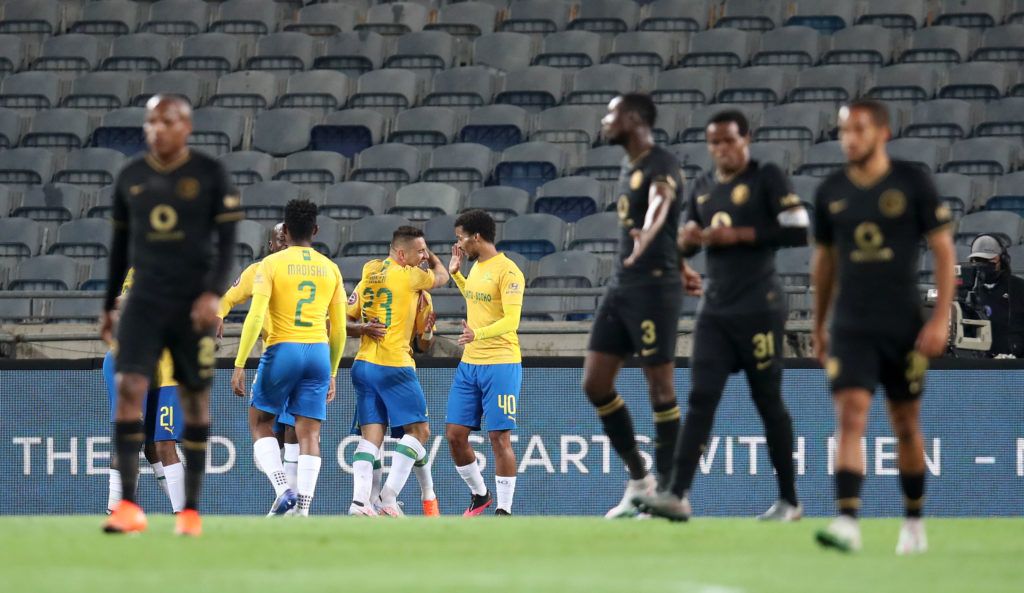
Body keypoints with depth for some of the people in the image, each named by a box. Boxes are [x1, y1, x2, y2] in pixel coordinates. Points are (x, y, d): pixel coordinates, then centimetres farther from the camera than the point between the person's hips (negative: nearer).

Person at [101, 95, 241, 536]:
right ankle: (128, 507, -16)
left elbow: (227, 239, -3)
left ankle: (191, 509, 12)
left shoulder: (210, 175, -1)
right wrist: (108, 306, 18)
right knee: (129, 388, -15)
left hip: (194, 304, -2)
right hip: (145, 301, 2)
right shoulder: (130, 178, 8)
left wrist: (214, 292, -16)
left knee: (194, 400, 4)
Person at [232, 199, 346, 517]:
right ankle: (303, 509, -3)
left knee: (261, 422, 12)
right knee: (309, 433, 5)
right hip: (319, 351, 3)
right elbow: (339, 328, 13)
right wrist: (332, 373, 22)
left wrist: (239, 364, -8)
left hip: (283, 349, -3)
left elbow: (255, 317, -10)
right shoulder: (330, 269, 10)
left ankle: (282, 488, -8)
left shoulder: (272, 264, -2)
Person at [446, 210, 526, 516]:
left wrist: (478, 333, -36)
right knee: (454, 434, 6)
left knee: (499, 437, -6)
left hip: (500, 364, -8)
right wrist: (456, 274, 28)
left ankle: (504, 511, 0)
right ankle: (479, 495, 24)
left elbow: (511, 320, -21)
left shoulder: (507, 271, -12)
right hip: (469, 364, 8)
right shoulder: (476, 267, 14)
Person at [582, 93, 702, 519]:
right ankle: (638, 479, 16)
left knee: (660, 386, -5)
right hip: (621, 287, 9)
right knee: (595, 383, 5)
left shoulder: (661, 166, -13)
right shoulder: (628, 169, 17)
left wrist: (645, 236, -51)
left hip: (653, 286, -9)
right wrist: (680, 266, 24)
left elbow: (660, 204, -33)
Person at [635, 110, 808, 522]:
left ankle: (789, 501, 11)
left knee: (769, 402, 1)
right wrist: (689, 238, -1)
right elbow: (687, 246, 23)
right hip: (715, 309, 5)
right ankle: (677, 495, -14)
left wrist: (740, 235, -16)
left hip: (759, 309, -5)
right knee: (701, 399, -5)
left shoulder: (766, 178, -5)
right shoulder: (703, 188, 15)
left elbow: (799, 231, -13)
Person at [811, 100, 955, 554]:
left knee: (906, 425, 9)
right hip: (851, 326, 1)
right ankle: (847, 523, -22)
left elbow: (944, 252, -2)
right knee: (850, 418, -14)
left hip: (903, 327, -1)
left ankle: (914, 522, 24)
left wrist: (941, 318, -10)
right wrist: (818, 326, 19)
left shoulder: (913, 184, -4)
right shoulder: (831, 192, 5)